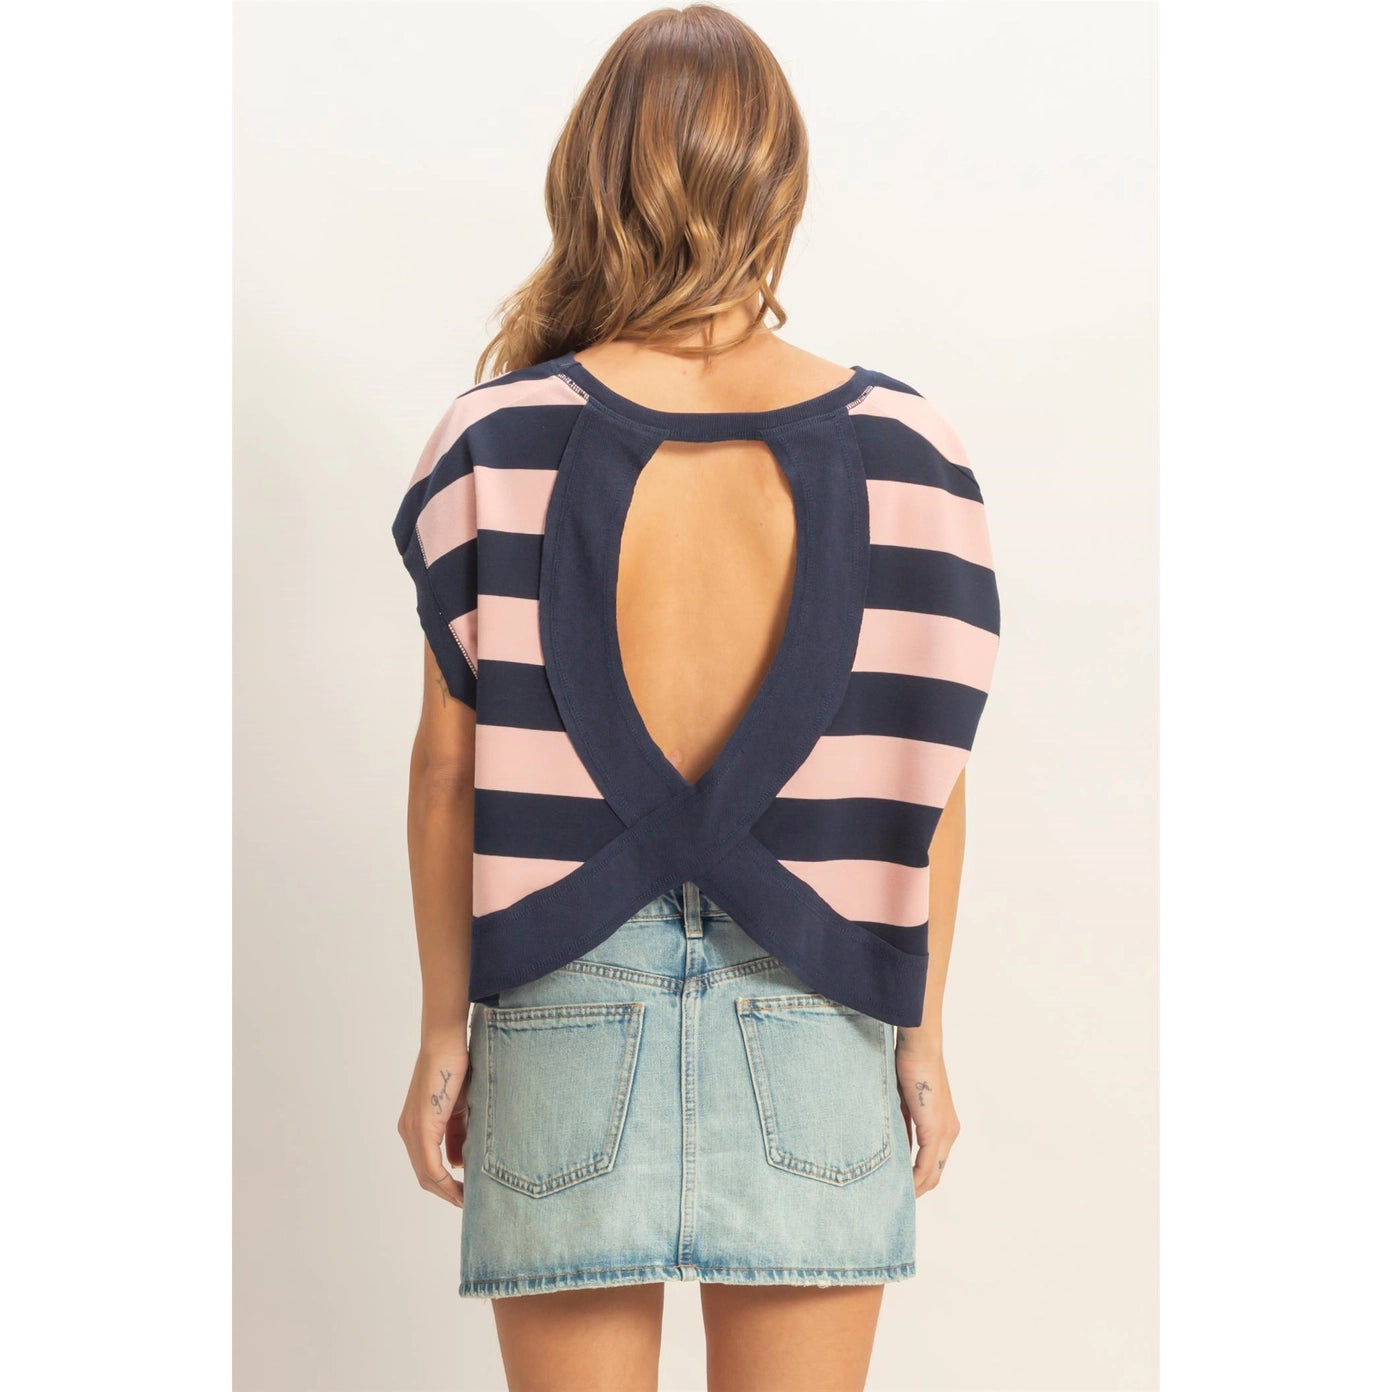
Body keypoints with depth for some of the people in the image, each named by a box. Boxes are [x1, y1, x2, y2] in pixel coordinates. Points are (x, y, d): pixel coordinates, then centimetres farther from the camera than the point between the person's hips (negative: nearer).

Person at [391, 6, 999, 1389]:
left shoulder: (498, 443, -7)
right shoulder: (902, 452, -6)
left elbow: (451, 765, -5)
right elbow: (927, 781, -2)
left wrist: (442, 1030, 5)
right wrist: (923, 1036, 8)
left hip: (569, 1003, 0)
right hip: (814, 1018, 1)